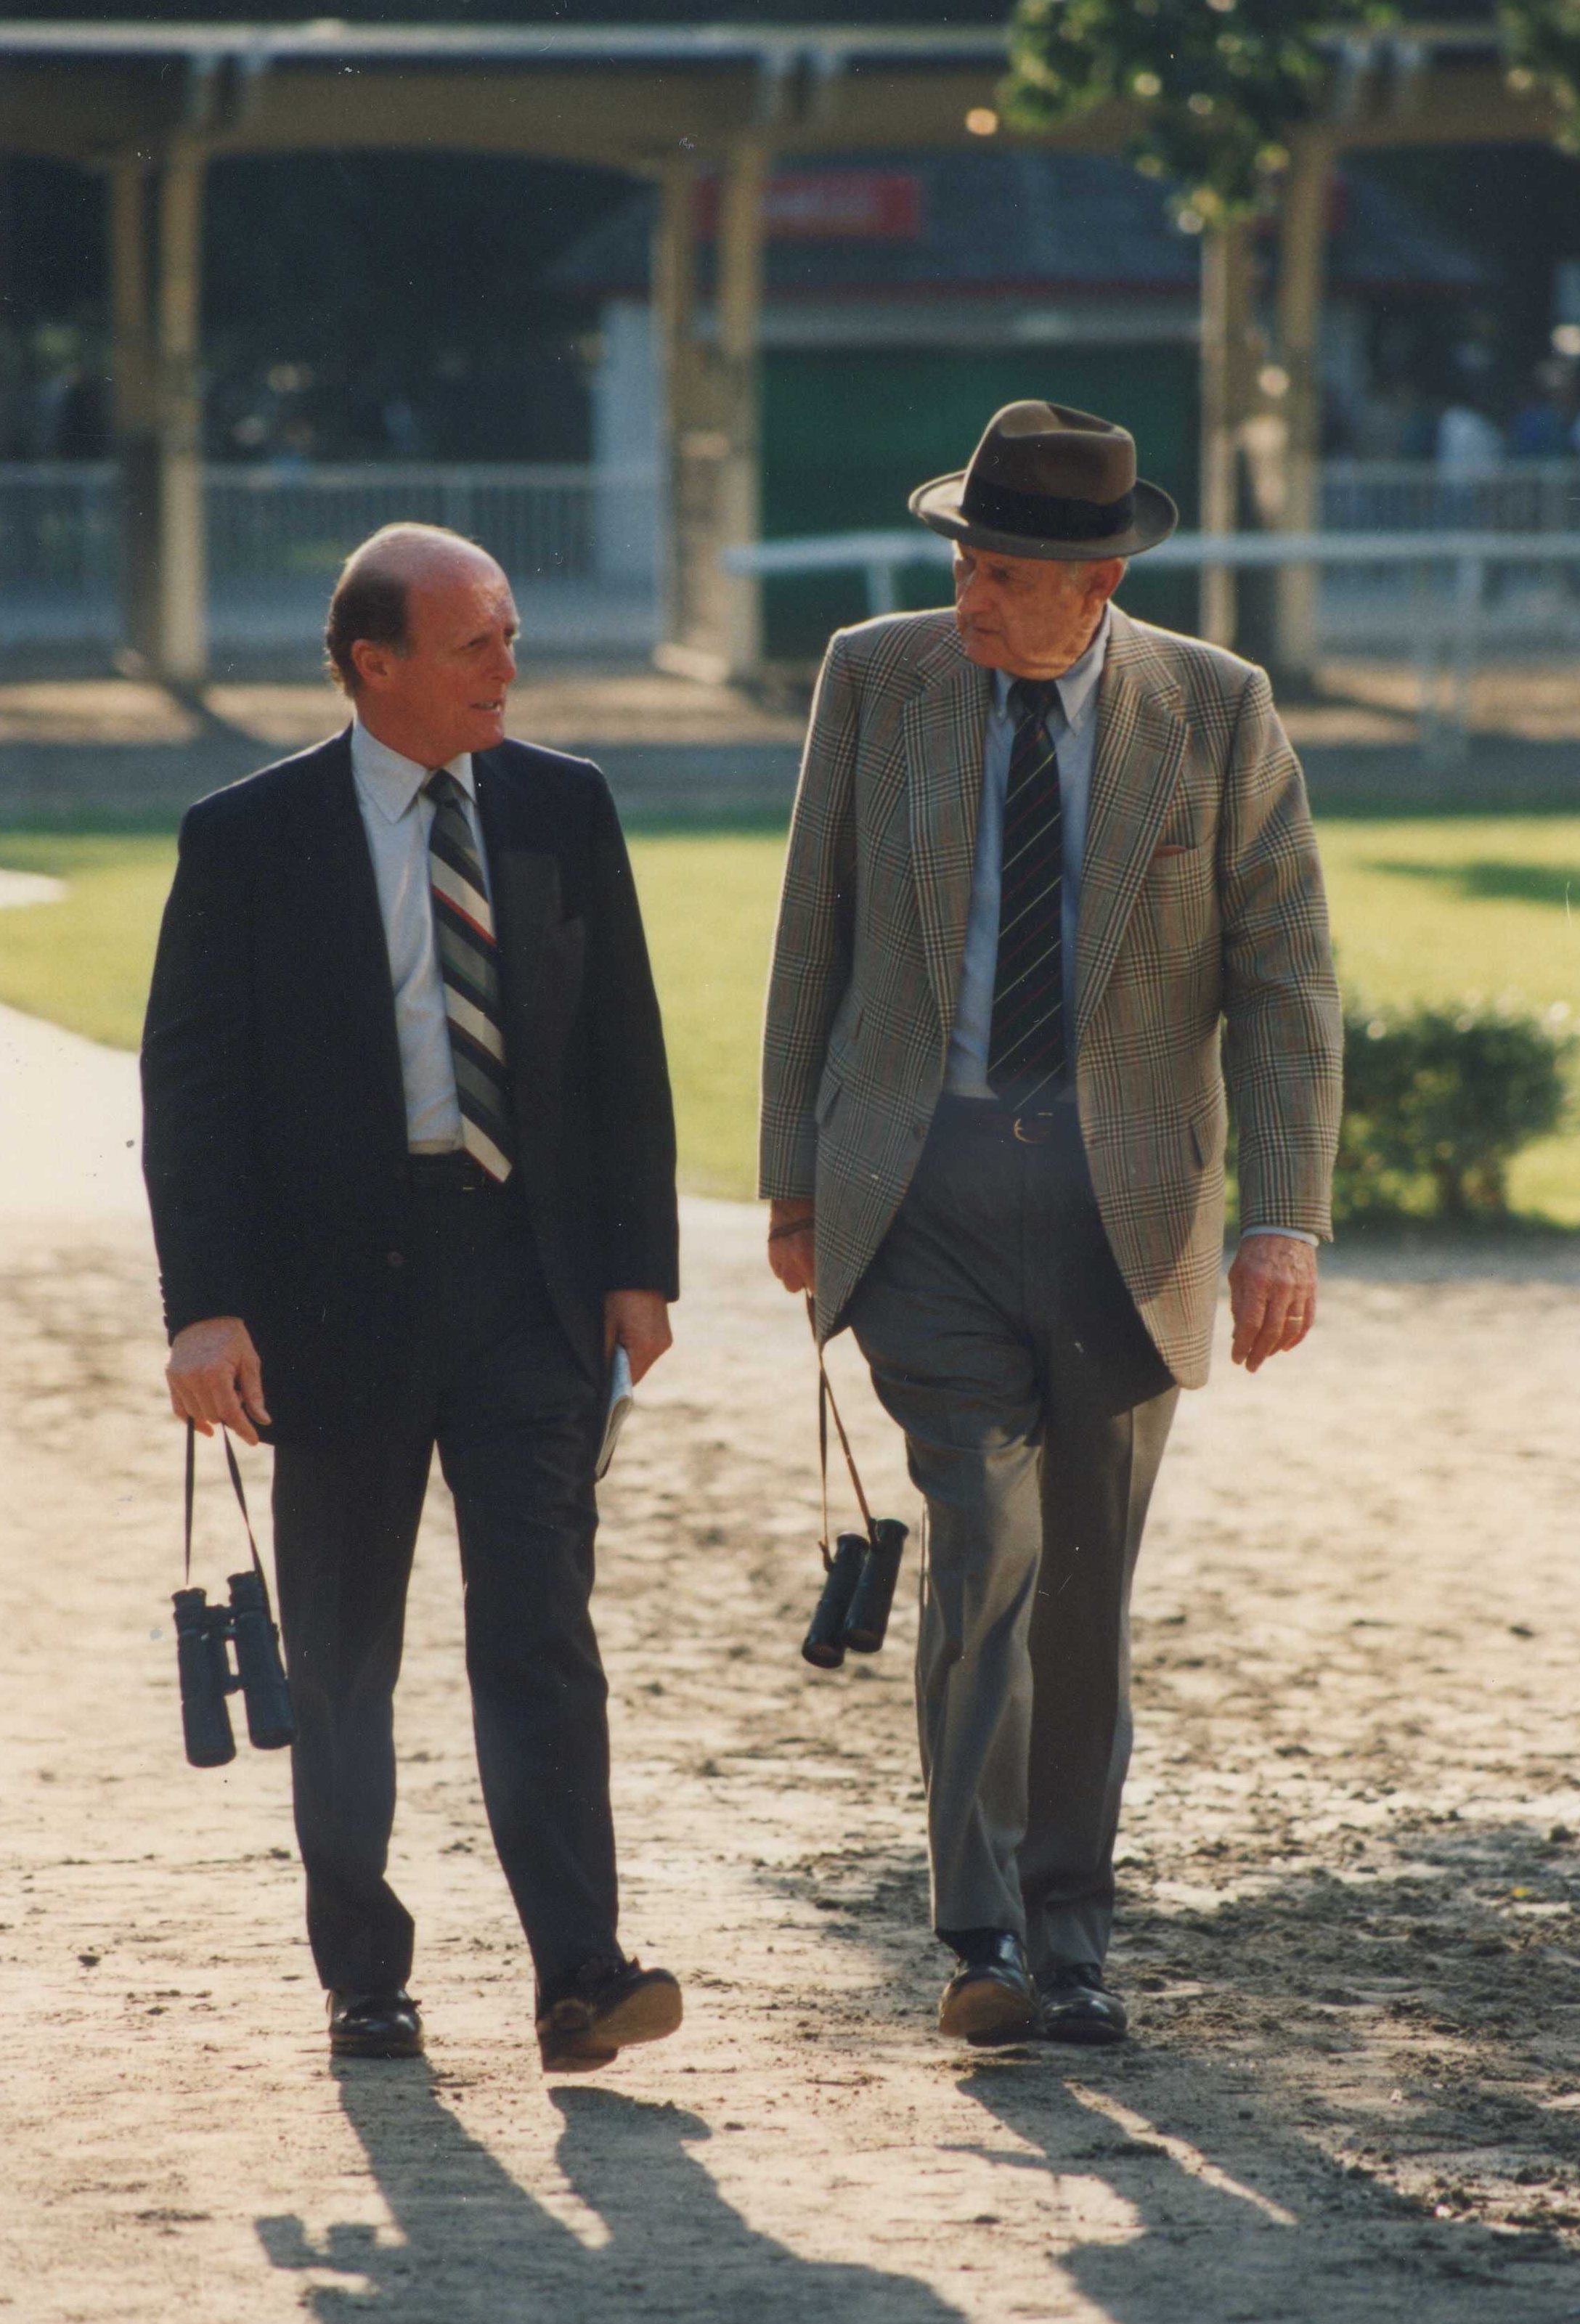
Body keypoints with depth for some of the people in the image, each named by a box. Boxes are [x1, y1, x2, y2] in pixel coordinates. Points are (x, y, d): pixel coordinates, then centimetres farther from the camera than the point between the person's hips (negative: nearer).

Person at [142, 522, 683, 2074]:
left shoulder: (562, 810, 6)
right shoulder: (249, 839, -3)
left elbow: (622, 1051, 11)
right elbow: (188, 1087, -4)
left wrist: (637, 1263, 4)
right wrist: (206, 1307, -13)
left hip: (530, 1278, 1)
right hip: (339, 1287, -1)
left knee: (540, 1629, -8)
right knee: (343, 1658, 7)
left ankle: (578, 1975, -12)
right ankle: (364, 1978, 18)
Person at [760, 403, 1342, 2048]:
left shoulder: (1216, 714, -2)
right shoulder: (879, 677, 1)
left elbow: (1284, 980, -1)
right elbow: (816, 935, 9)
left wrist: (1284, 1222, -10)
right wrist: (796, 1172, 10)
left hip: (1121, 1202, 1)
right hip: (924, 1195, -1)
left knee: (1087, 1584, 7)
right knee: (985, 1543, -15)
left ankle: (1068, 1938, 21)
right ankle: (985, 1946, -14)